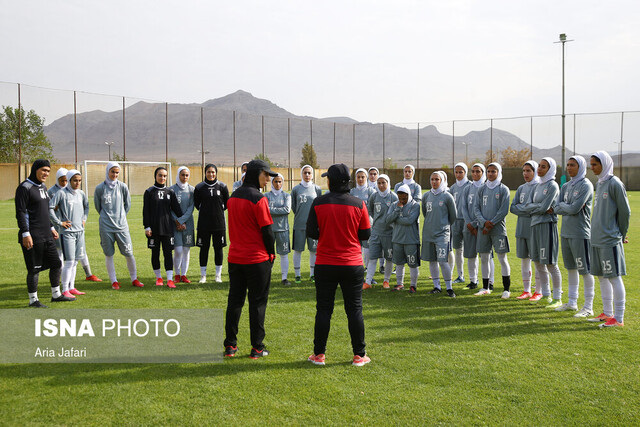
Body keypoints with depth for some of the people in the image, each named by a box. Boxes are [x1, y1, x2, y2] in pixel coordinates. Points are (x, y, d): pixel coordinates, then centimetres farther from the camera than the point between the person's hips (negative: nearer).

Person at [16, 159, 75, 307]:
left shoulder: (43, 187, 16)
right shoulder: (25, 187, -11)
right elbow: (20, 212, -15)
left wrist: (51, 227, 23)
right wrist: (25, 233, -20)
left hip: (46, 235, 9)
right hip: (32, 237, -9)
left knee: (56, 264, 13)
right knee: (34, 269, 0)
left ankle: (56, 295, 26)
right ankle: (33, 299, 13)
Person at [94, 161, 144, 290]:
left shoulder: (122, 186, 2)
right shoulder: (100, 188, -1)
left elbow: (127, 204, 13)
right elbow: (97, 206, 12)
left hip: (122, 225, 1)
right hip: (106, 226, -1)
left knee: (129, 253, 1)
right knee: (109, 254, 4)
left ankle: (134, 279, 15)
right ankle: (114, 281, 14)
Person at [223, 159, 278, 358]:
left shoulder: (233, 196, 10)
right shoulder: (258, 199, -14)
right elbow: (267, 230, -13)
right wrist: (271, 253, -1)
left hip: (235, 258, 7)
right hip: (257, 259, -7)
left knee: (234, 300, 13)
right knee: (257, 302, 3)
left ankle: (230, 345, 17)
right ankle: (257, 348, 8)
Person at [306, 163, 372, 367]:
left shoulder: (319, 203, -7)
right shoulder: (359, 204, -4)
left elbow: (311, 232, -6)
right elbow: (366, 234, 1)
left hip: (325, 265, 0)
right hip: (352, 264, 1)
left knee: (323, 309, 8)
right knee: (354, 309, 8)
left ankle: (319, 354, 15)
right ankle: (359, 355, 13)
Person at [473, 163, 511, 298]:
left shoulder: (503, 189, -1)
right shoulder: (482, 189, 10)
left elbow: (504, 210, -7)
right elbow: (476, 207, 5)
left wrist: (491, 223, -12)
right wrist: (484, 221, -10)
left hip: (498, 227, -4)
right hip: (483, 228, 4)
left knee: (502, 259, -3)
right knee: (484, 258, 8)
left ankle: (506, 289, 4)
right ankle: (485, 288, 18)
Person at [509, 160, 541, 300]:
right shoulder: (521, 188, 14)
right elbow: (512, 207, 6)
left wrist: (521, 208, -10)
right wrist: (528, 210, -8)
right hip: (521, 228, 6)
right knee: (524, 259, 10)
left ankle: (538, 291, 8)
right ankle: (526, 290, 19)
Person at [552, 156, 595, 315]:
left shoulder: (586, 185, -9)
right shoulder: (565, 186, 14)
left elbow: (574, 209, -18)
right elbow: (556, 208, 6)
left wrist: (561, 206, -1)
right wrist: (567, 207, -9)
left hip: (580, 233, -8)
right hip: (566, 233, 8)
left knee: (585, 270, -3)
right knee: (571, 268, 15)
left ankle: (588, 306, 4)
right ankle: (572, 302, 24)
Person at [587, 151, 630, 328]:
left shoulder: (615, 184, -11)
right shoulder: (599, 183, 14)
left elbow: (625, 212, -9)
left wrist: (621, 235, -1)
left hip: (610, 240, -9)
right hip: (597, 239, 9)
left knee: (614, 277, -4)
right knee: (601, 276, 14)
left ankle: (619, 318, 2)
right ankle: (607, 313, 25)